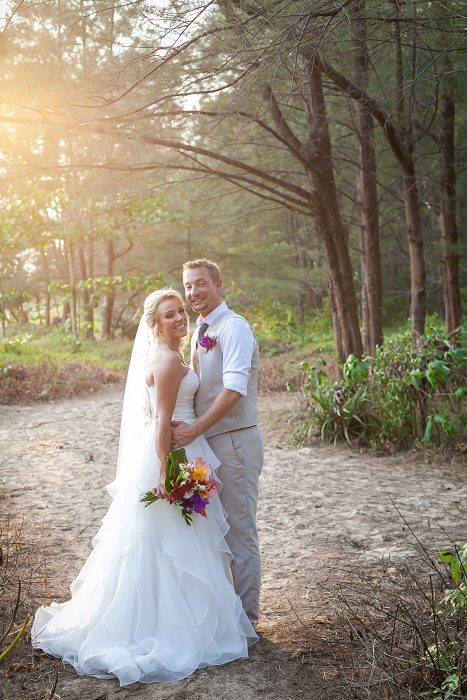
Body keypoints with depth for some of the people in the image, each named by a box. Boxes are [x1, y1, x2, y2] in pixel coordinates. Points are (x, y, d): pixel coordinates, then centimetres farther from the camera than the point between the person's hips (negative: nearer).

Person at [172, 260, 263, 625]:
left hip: (234, 443, -9)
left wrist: (194, 430, -26)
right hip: (208, 444, 9)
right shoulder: (200, 331, 13)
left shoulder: (233, 327, -14)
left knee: (239, 532, 0)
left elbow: (234, 389, -25)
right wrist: (188, 428, 11)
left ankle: (245, 618, 14)